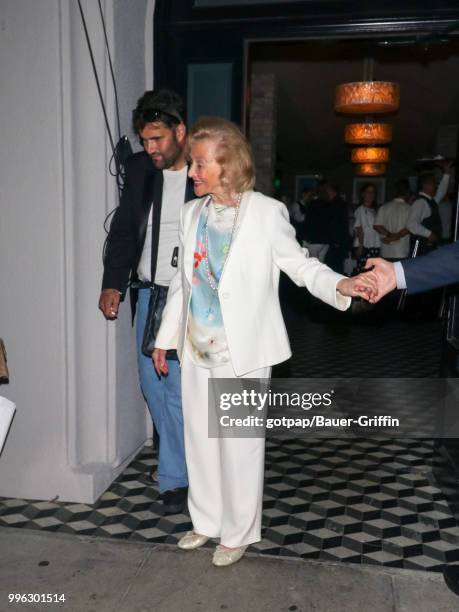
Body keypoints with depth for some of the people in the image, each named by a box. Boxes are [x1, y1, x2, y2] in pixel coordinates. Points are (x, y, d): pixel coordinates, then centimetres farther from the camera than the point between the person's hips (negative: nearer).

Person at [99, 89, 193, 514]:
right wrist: (113, 284, 3)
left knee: (180, 390, -4)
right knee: (153, 386, 12)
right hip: (149, 294, 5)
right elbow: (123, 230, 11)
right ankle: (189, 462, 32)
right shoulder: (139, 168, 6)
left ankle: (176, 478, 16)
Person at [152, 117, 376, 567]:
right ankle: (206, 521, 36)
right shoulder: (192, 213, 7)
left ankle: (238, 532, 28)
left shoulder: (266, 212, -8)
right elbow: (182, 279, 13)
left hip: (242, 352, -5)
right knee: (199, 440, 15)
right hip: (197, 349, 5)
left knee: (239, 444, 6)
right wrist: (165, 337, 15)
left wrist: (341, 284, -24)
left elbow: (300, 264, -4)